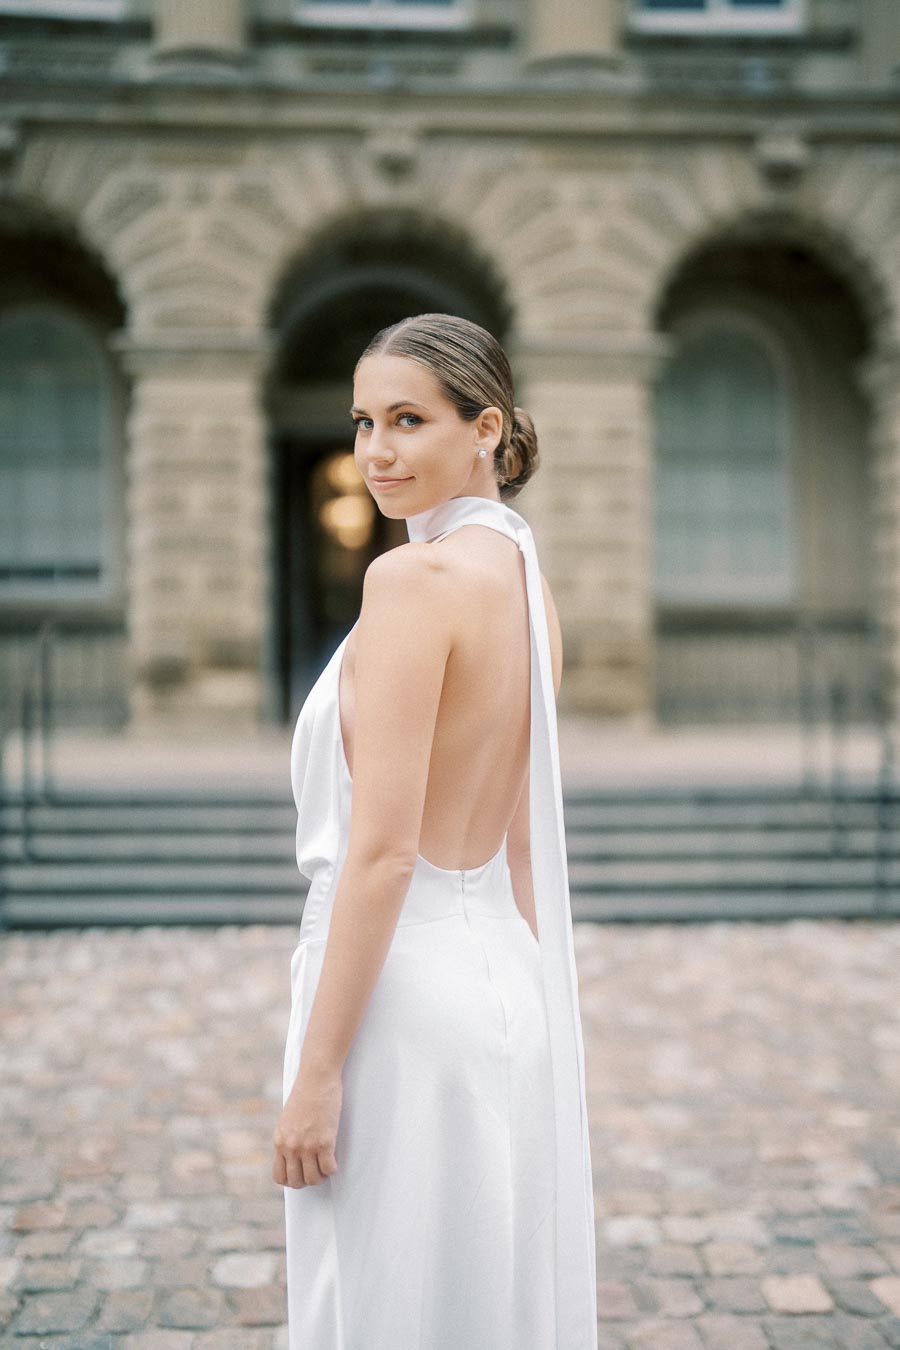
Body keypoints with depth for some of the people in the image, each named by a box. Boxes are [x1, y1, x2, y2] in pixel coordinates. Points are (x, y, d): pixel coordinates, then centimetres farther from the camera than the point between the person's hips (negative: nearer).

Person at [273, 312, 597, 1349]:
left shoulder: (414, 574, -17)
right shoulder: (525, 575, 10)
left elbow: (381, 848, -20)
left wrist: (317, 1068, -15)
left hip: (402, 988, -9)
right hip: (507, 981, 9)